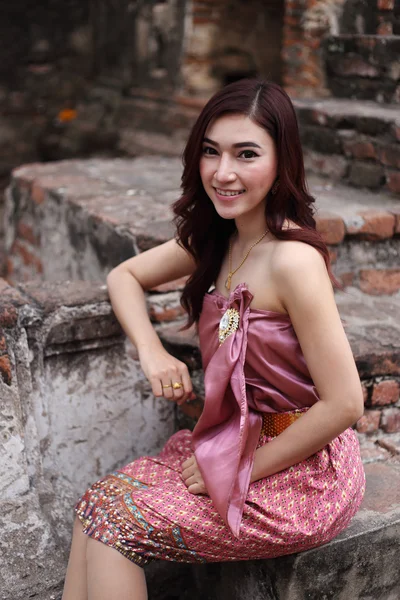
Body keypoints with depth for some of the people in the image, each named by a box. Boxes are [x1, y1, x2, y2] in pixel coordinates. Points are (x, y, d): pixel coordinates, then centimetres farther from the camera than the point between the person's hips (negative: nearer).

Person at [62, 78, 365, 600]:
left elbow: (344, 404, -25)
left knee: (112, 519, -11)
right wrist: (152, 351, -6)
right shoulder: (215, 239, 1)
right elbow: (124, 275, 14)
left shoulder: (292, 259, -25)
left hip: (300, 474, -7)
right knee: (98, 505, -6)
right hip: (235, 441, 7)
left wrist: (244, 469, -15)